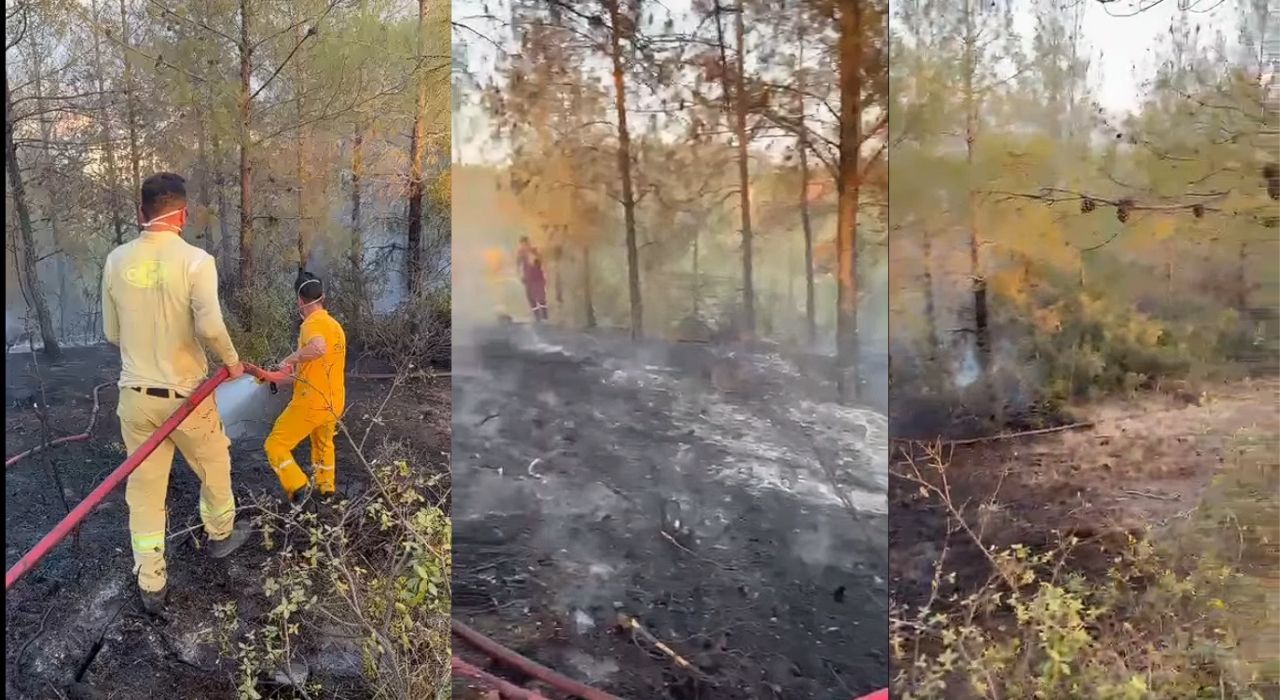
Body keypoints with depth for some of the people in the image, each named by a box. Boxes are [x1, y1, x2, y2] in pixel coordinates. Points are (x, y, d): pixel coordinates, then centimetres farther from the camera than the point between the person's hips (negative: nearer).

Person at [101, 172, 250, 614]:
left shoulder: (117, 260, -2)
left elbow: (112, 333, 7)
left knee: (144, 490, 11)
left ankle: (151, 587, 17)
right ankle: (220, 535, 45)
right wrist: (231, 360, -7)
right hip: (184, 395, -4)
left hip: (135, 395, 4)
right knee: (214, 467, 23)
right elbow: (210, 327, -26)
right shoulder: (194, 260, -16)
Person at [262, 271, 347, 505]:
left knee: (275, 446, 3)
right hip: (334, 404, 8)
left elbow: (318, 348, -40)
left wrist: (292, 358, -24)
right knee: (323, 443, 32)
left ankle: (298, 486, -8)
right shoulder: (335, 325, 11)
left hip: (310, 403, -8)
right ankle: (326, 485, 43)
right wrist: (295, 374, 24)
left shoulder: (312, 323, -16)